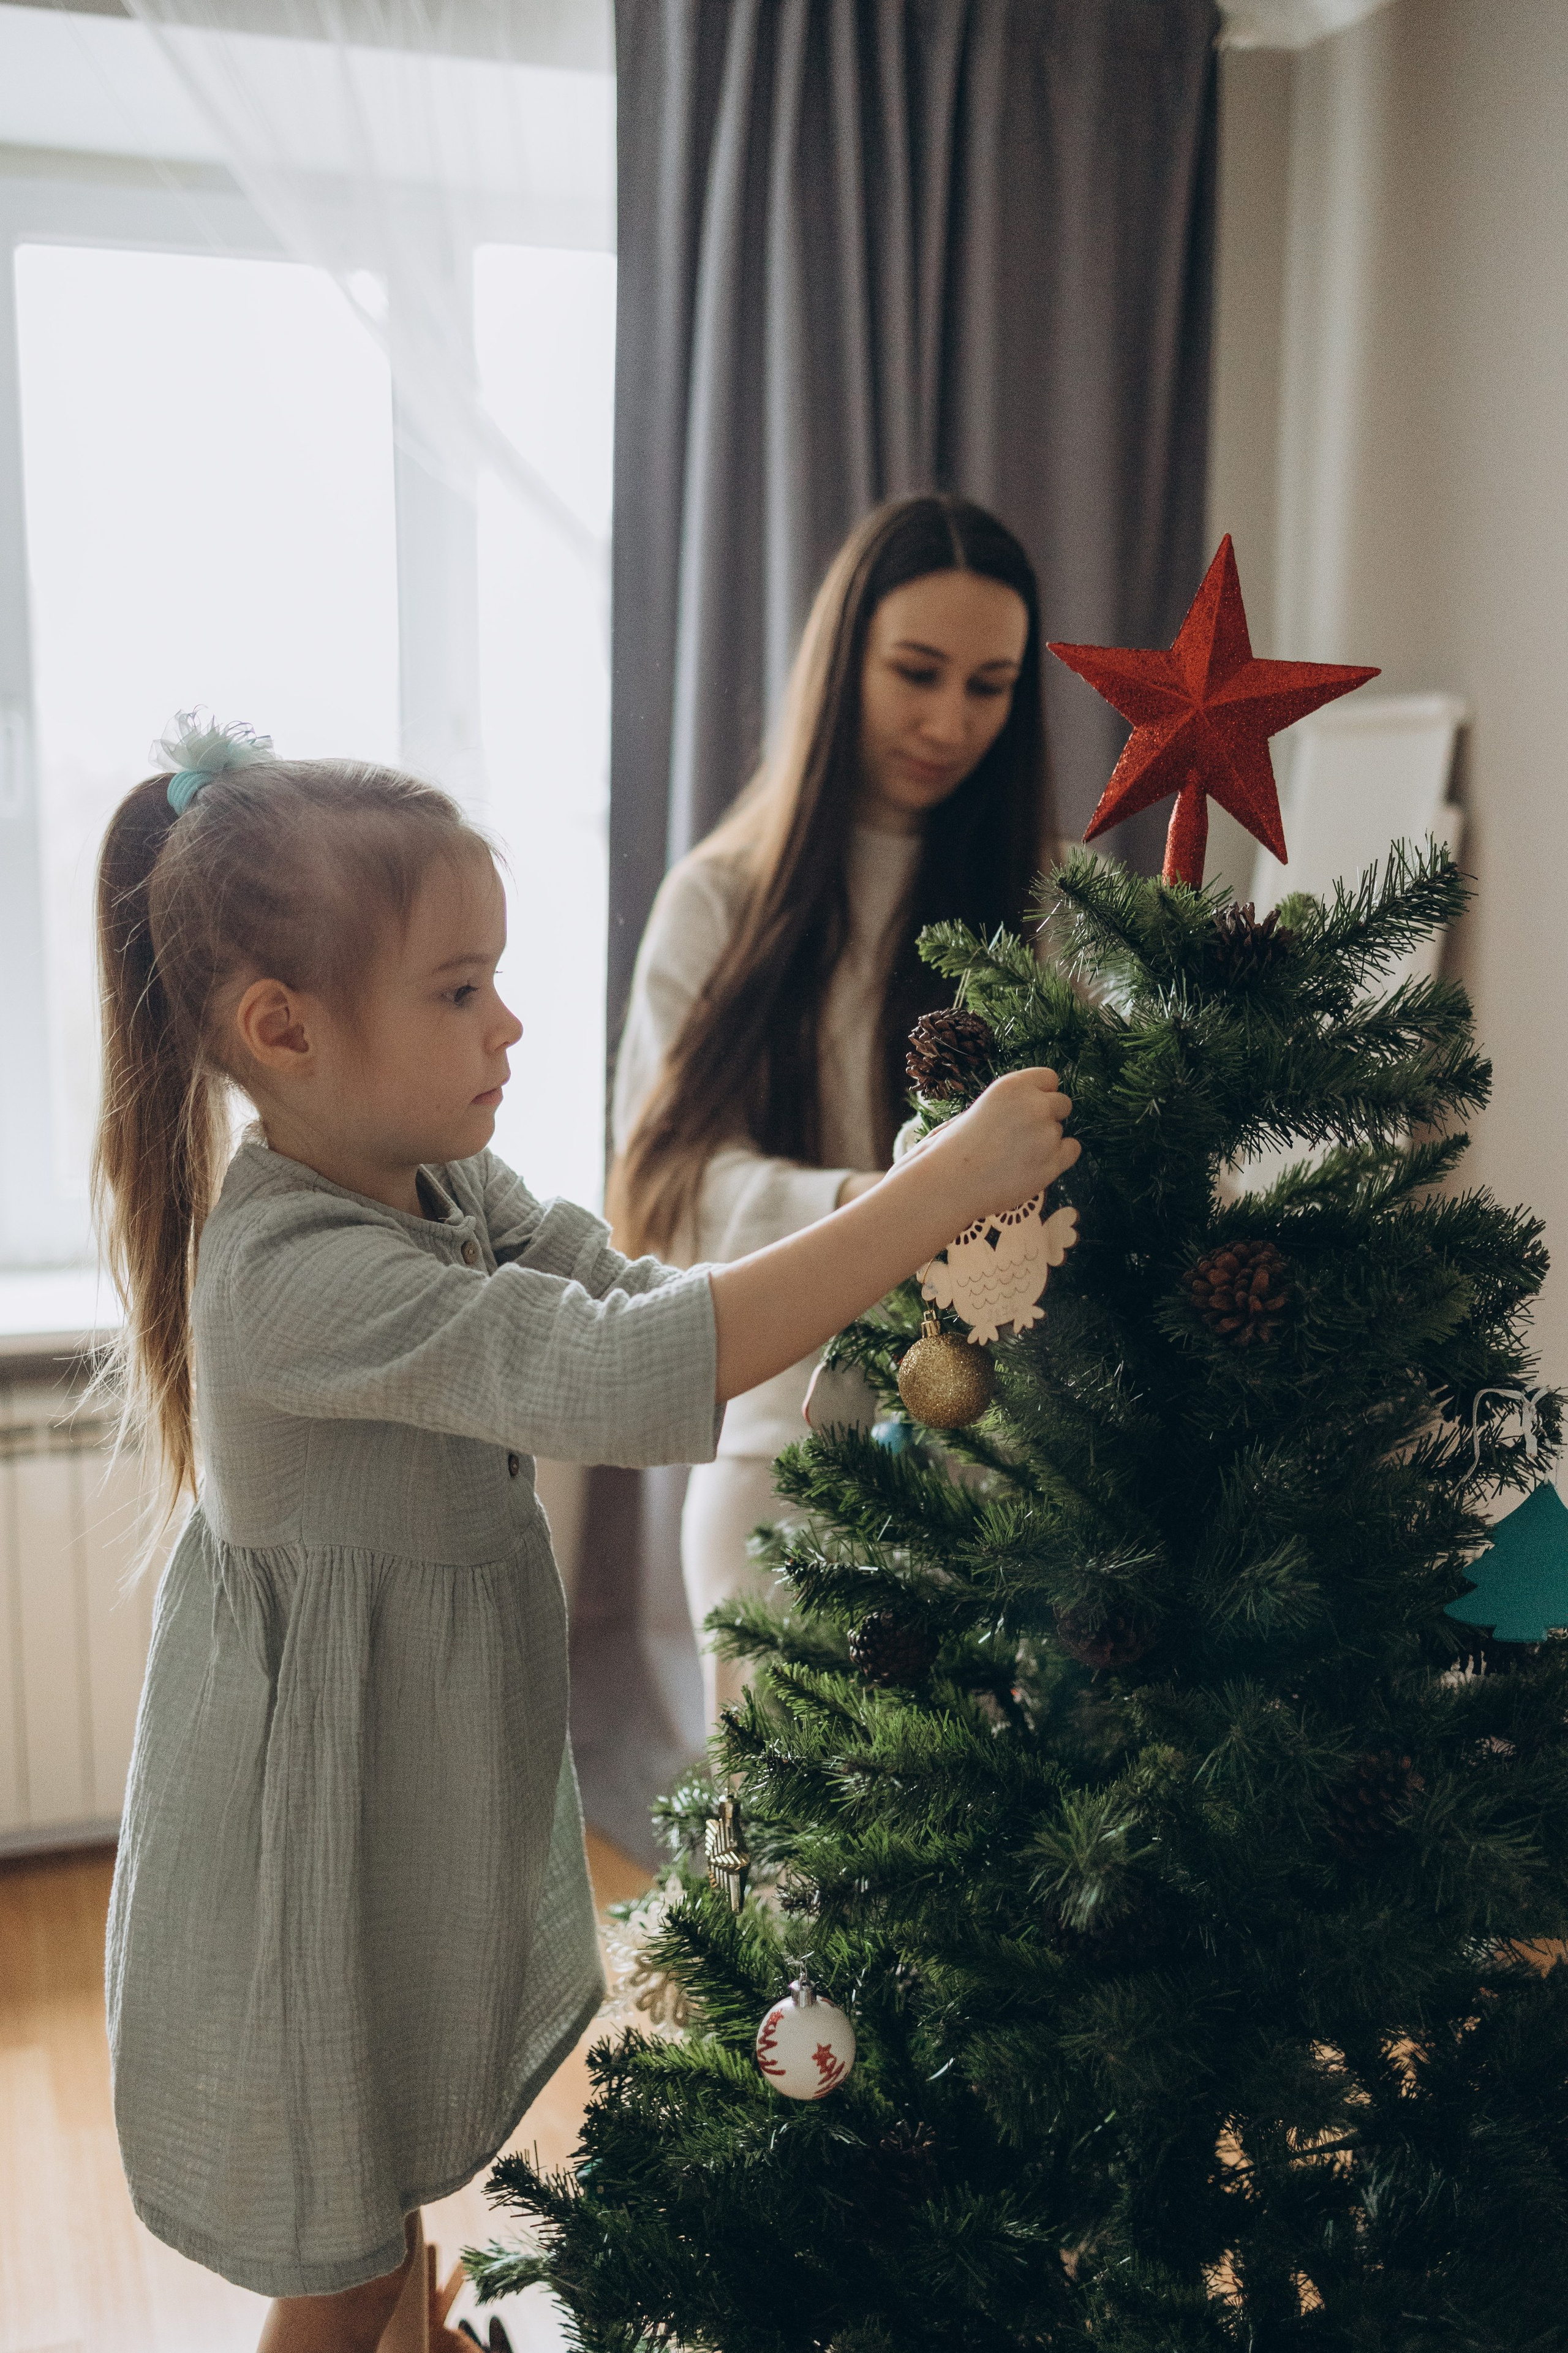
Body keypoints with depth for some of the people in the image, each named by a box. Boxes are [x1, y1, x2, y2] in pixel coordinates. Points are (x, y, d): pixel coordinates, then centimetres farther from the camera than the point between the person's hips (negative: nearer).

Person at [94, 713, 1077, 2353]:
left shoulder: (448, 1193, -3)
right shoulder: (294, 1271, -32)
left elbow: (644, 1294, -1)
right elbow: (618, 1376, -40)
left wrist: (896, 1283, -18)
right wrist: (938, 1187, -38)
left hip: (430, 1803, 8)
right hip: (324, 1844, -8)